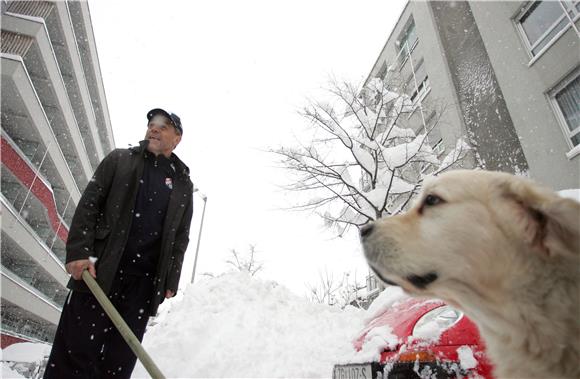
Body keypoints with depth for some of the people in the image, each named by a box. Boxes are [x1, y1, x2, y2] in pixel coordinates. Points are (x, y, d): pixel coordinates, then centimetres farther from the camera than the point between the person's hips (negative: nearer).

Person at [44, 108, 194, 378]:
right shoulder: (120, 159, 10)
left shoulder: (183, 183, 11)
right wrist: (78, 252, -10)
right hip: (99, 269, -1)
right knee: (77, 349, 0)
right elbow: (88, 205, 2)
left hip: (145, 280, 1)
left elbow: (181, 236, 11)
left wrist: (171, 281, 5)